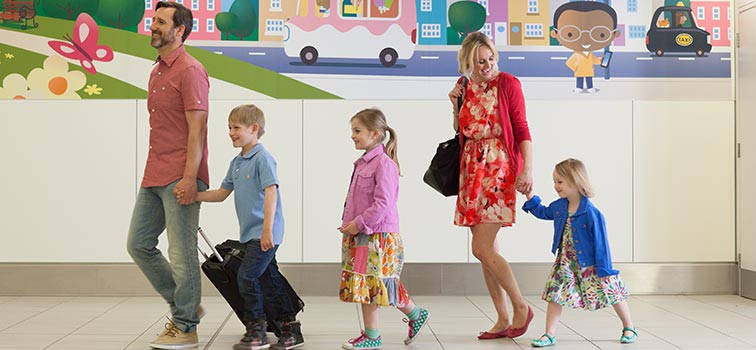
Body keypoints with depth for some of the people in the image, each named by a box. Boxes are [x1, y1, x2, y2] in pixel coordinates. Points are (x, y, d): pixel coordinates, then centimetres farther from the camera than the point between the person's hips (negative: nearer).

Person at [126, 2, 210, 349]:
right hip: (154, 177, 10)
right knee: (138, 244, 12)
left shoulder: (190, 71, -10)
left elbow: (197, 128, -16)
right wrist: (152, 173, 19)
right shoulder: (157, 72, 18)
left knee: (181, 254, -3)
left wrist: (189, 179, -22)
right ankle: (183, 305, 24)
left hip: (180, 178, -10)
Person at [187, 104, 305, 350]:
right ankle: (291, 329, 18)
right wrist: (193, 196, 4)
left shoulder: (263, 158, -12)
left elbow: (271, 192, -20)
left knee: (247, 276, -9)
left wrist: (267, 230, -25)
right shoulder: (236, 162, 14)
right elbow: (222, 193, 17)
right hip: (251, 233, 8)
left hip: (265, 233, -8)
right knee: (271, 277, 11)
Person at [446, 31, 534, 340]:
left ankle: (521, 307, 6)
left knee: (482, 249, -12)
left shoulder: (508, 84, -5)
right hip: (472, 169, 6)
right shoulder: (464, 86, 11)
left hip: (500, 169, -6)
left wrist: (527, 169, -16)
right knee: (487, 250, 7)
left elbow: (521, 129, -7)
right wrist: (456, 106, 1)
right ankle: (503, 320, 16)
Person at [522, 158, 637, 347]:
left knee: (610, 293, 8)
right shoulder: (558, 206, -4)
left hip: (590, 263, -5)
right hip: (566, 263, 5)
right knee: (555, 293, -4)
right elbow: (543, 212, 19)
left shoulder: (591, 213, -23)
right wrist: (530, 197, 8)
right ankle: (549, 335, 3)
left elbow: (601, 242, -19)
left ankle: (629, 328, 28)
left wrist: (604, 269, -18)